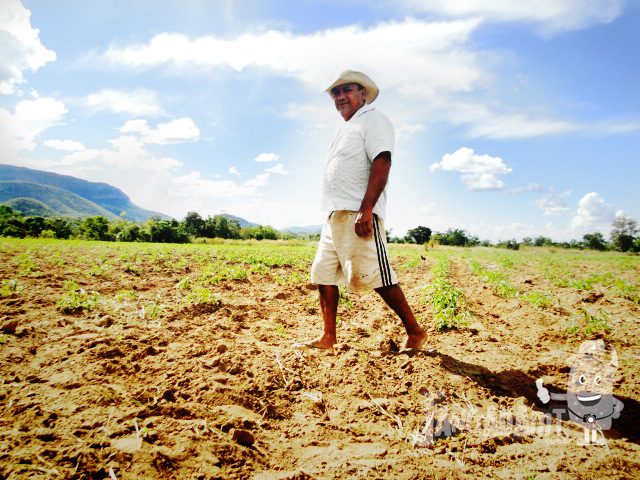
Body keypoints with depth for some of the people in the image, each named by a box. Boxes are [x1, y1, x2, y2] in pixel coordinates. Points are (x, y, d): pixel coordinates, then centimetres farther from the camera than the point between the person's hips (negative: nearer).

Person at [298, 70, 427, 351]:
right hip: (334, 214, 9)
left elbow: (382, 163, -16)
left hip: (358, 214, -9)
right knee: (322, 274, 7)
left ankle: (415, 331, 5)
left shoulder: (373, 120, -1)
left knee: (373, 276, -10)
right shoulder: (345, 128, 26)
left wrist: (365, 210, -26)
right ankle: (328, 338, 16)